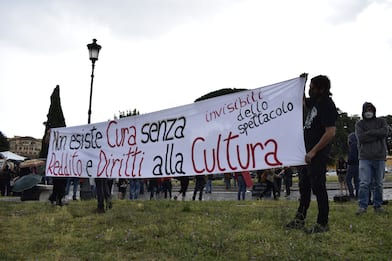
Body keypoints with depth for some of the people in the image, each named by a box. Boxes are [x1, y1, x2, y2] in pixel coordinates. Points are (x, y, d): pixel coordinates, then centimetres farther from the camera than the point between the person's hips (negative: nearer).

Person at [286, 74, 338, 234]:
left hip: (318, 154, -10)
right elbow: (303, 103, 33)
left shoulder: (327, 106, -17)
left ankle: (322, 224, 8)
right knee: (304, 186, 14)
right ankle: (299, 220, 24)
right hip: (308, 152, 10)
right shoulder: (315, 101, 11)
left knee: (318, 187, -3)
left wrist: (313, 152, -23)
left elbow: (331, 132, -24)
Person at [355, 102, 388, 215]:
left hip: (380, 157, 2)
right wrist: (377, 135, -8)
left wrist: (368, 133, -6)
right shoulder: (359, 124, 9)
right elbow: (361, 137, -8)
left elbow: (385, 132, -8)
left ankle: (378, 205, 16)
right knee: (364, 183, -9)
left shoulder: (381, 121, 13)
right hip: (365, 158, -1)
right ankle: (362, 206, -5)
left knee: (378, 184, 7)